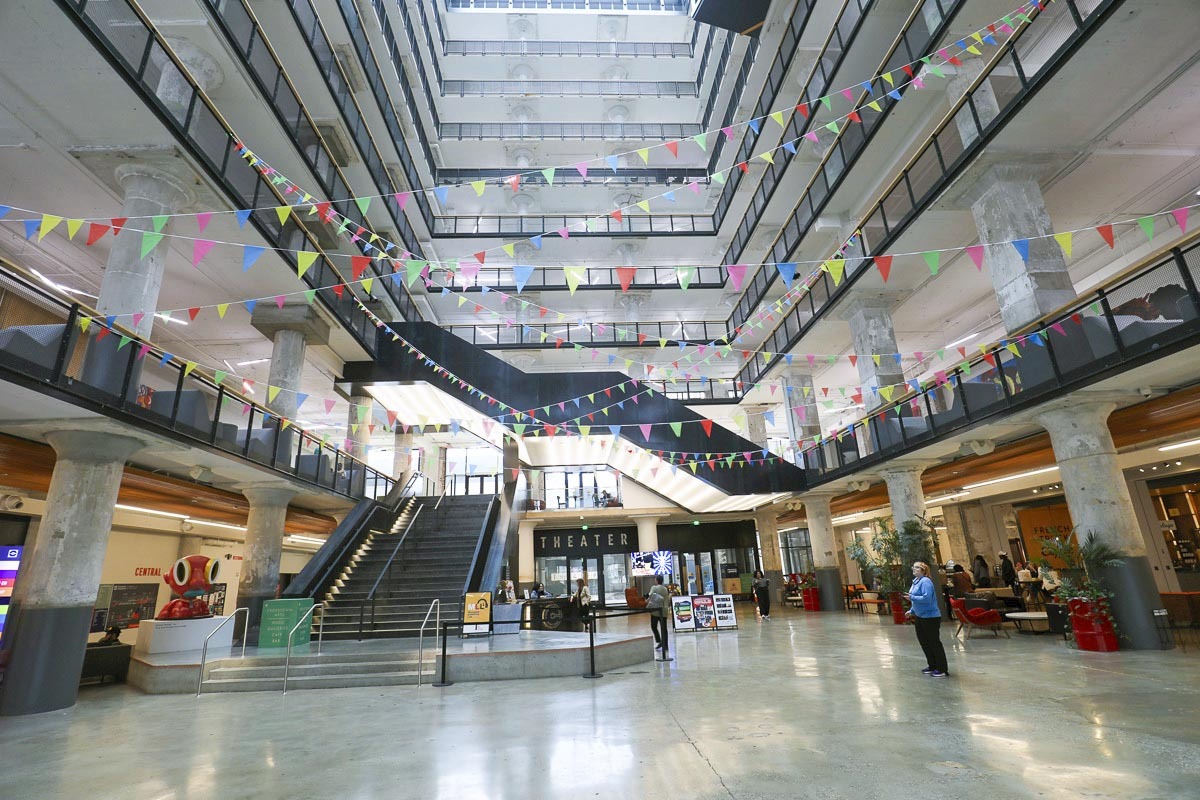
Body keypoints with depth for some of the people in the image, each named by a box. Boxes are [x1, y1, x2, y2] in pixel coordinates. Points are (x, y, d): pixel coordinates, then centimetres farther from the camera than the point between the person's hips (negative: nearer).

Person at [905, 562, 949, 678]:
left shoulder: (925, 582, -19)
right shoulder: (915, 581, 9)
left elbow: (926, 598, -29)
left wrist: (912, 598, -25)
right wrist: (911, 611, 16)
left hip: (930, 617, -10)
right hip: (919, 617, 10)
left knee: (934, 643, 0)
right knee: (924, 642, 16)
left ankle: (942, 669, 11)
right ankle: (932, 666, 29)